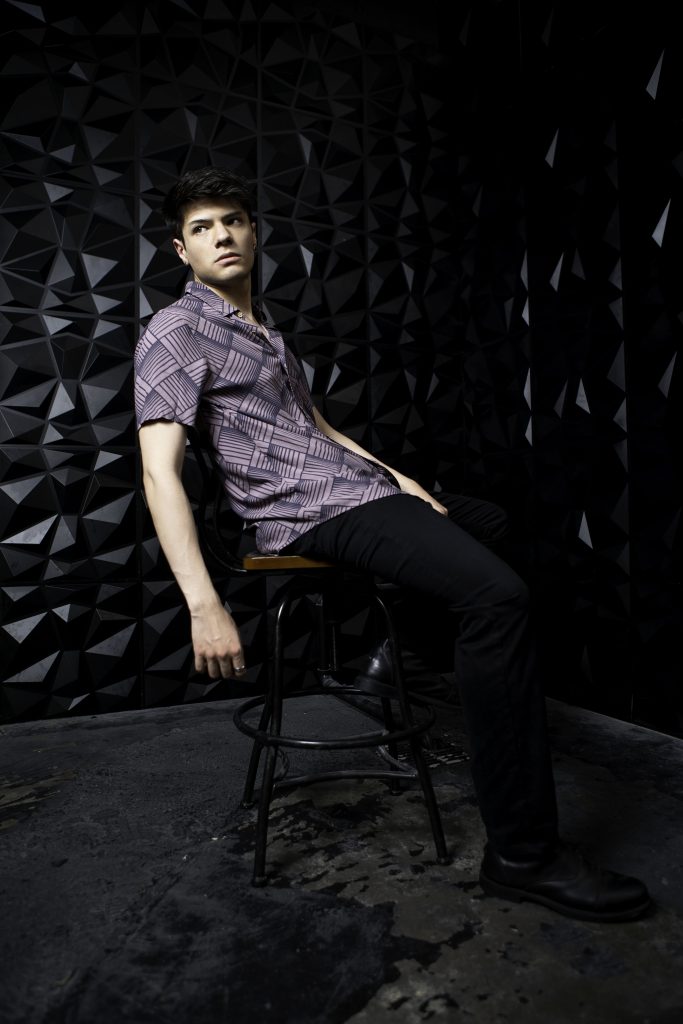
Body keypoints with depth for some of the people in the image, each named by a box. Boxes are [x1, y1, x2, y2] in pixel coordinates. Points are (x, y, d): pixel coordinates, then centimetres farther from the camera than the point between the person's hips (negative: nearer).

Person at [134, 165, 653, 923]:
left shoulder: (265, 328, 22)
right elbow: (160, 472, -17)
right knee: (497, 596, -26)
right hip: (311, 512, -10)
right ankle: (523, 853, -17)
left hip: (359, 487, 10)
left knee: (489, 520, 29)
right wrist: (204, 607, -28)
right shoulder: (175, 333, -6)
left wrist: (394, 475, 13)